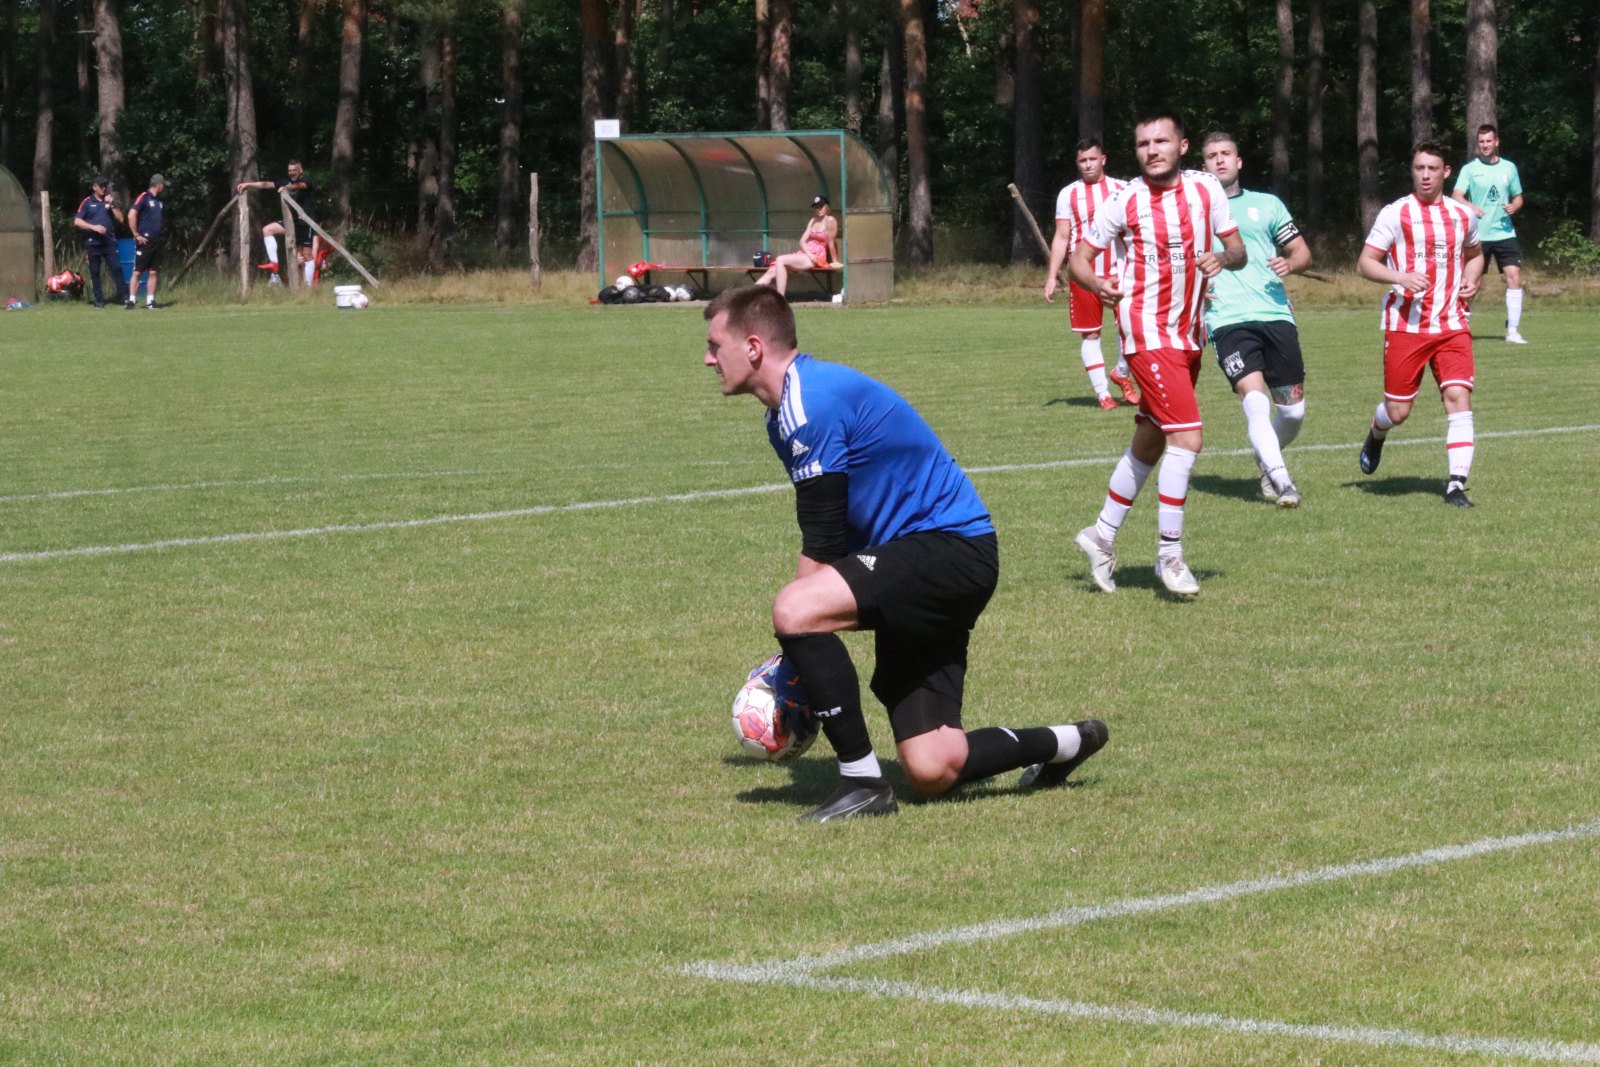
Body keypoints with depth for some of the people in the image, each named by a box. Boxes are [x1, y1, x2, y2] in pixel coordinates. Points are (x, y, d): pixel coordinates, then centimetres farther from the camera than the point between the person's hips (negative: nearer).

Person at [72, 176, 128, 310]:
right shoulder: (87, 202, 4)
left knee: (117, 268, -9)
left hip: (109, 242, 2)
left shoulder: (110, 202, 14)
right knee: (94, 271, 2)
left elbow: (121, 219, 8)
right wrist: (94, 227, -14)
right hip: (93, 242, -2)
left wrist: (111, 206, -4)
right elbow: (77, 221, -4)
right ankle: (99, 299, 7)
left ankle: (123, 295, -8)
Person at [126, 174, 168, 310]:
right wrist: (137, 235, -15)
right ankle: (131, 300, -4)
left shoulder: (161, 201, 15)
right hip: (145, 241, -7)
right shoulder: (144, 197, -7)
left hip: (158, 241, 7)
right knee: (137, 271, -5)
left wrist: (164, 239, 16)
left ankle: (150, 301, 9)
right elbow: (131, 215, -15)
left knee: (153, 272, 6)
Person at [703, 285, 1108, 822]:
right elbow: (830, 542, 21)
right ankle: (1064, 743, 23)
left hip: (950, 548, -10)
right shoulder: (787, 411, 14)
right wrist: (803, 656, 17)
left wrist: (799, 658, -11)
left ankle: (862, 783, -21)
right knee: (932, 771, 1)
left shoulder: (809, 404, -17)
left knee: (794, 611, -29)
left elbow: (822, 546, -18)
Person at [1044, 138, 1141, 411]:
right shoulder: (1068, 194, 4)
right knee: (1089, 335, 0)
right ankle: (1103, 394, 7)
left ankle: (1122, 374, 14)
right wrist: (1051, 277, -2)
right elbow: (1061, 238, 5)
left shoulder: (1122, 189, 6)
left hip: (1119, 271, 0)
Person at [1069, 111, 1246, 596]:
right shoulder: (1124, 201, -7)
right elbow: (1080, 258, -1)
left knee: (1149, 446, 14)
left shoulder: (1205, 188, 2)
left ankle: (1102, 535, 29)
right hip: (1147, 332, -5)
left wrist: (1223, 257, -17)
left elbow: (1237, 250, 7)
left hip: (1188, 334, 5)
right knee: (1187, 437, -16)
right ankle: (1169, 553, -8)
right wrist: (1098, 284, -23)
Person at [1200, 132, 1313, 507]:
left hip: (1276, 314, 2)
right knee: (1254, 399, -22)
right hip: (1228, 319, -2)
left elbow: (1302, 251, 19)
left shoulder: (1267, 205, 15)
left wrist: (1290, 264, -5)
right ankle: (1280, 481, -21)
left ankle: (1267, 463, 30)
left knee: (1293, 409, 3)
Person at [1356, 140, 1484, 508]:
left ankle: (1456, 484, -15)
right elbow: (1364, 263, -2)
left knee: (1458, 396, -15)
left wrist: (1471, 279, 6)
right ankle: (1376, 436, 40)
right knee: (1398, 411, 3)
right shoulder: (1395, 214, -2)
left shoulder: (1463, 215, 10)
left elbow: (1474, 254, 28)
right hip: (1405, 324, -2)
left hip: (1452, 325, 2)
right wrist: (1401, 277, -19)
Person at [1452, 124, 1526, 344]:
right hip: (1477, 235, -2)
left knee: (1514, 276, -9)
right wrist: (1471, 206, -31)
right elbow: (1456, 196, -11)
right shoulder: (1469, 169, 0)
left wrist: (1514, 206, -4)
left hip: (1504, 233, 2)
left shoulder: (1509, 168, 9)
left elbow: (1518, 197, 19)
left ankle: (1513, 330, -6)